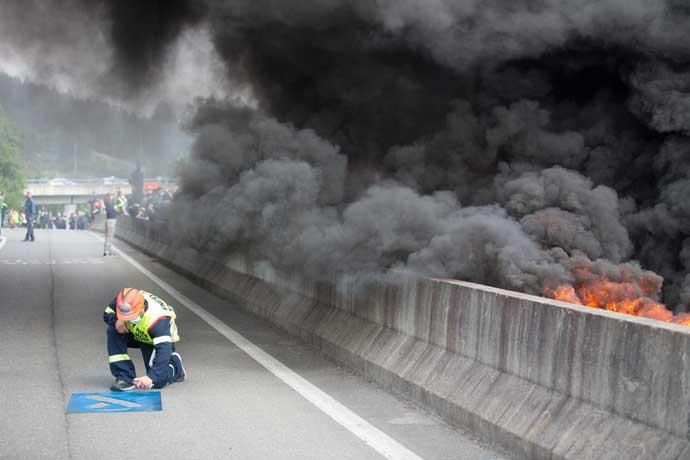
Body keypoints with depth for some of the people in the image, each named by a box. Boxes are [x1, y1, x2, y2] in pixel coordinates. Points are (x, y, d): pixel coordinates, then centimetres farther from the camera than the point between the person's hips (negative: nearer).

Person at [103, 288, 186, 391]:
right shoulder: (122, 300, -30)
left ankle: (175, 363, 22)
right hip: (136, 334, 5)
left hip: (162, 338, -5)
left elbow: (163, 349, -49)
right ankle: (125, 377, -16)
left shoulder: (157, 319, -44)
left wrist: (150, 377, -59)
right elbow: (107, 314, -10)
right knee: (113, 332, -25)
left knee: (157, 382, -14)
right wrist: (116, 321, -36)